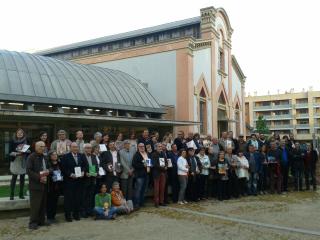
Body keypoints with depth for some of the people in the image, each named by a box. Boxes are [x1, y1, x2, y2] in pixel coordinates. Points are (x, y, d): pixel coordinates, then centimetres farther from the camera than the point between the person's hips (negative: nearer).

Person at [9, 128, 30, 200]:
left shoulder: (26, 141, 4)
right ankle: (11, 195, 7)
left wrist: (25, 151, -12)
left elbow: (29, 150, 7)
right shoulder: (12, 141, -1)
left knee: (22, 178, 6)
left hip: (24, 162, 2)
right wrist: (17, 154, -18)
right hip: (15, 162, -2)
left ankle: (21, 194, 15)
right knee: (14, 178, 0)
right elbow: (10, 152, -3)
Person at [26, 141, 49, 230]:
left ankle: (41, 221, 17)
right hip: (35, 185, -6)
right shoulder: (31, 157, -5)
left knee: (43, 204, 8)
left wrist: (47, 173, -3)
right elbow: (29, 170, -12)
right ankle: (33, 223, 3)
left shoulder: (44, 157, 16)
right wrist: (39, 177, -19)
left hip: (44, 184, 7)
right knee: (35, 205, -5)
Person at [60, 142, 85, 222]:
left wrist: (83, 172, -3)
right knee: (68, 198, 0)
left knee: (78, 198, 7)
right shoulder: (66, 157, -4)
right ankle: (68, 215, 11)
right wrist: (70, 174, -17)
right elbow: (63, 168, -8)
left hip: (79, 180, 4)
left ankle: (76, 214, 19)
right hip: (69, 181, -4)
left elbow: (84, 166, 15)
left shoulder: (80, 156, 11)